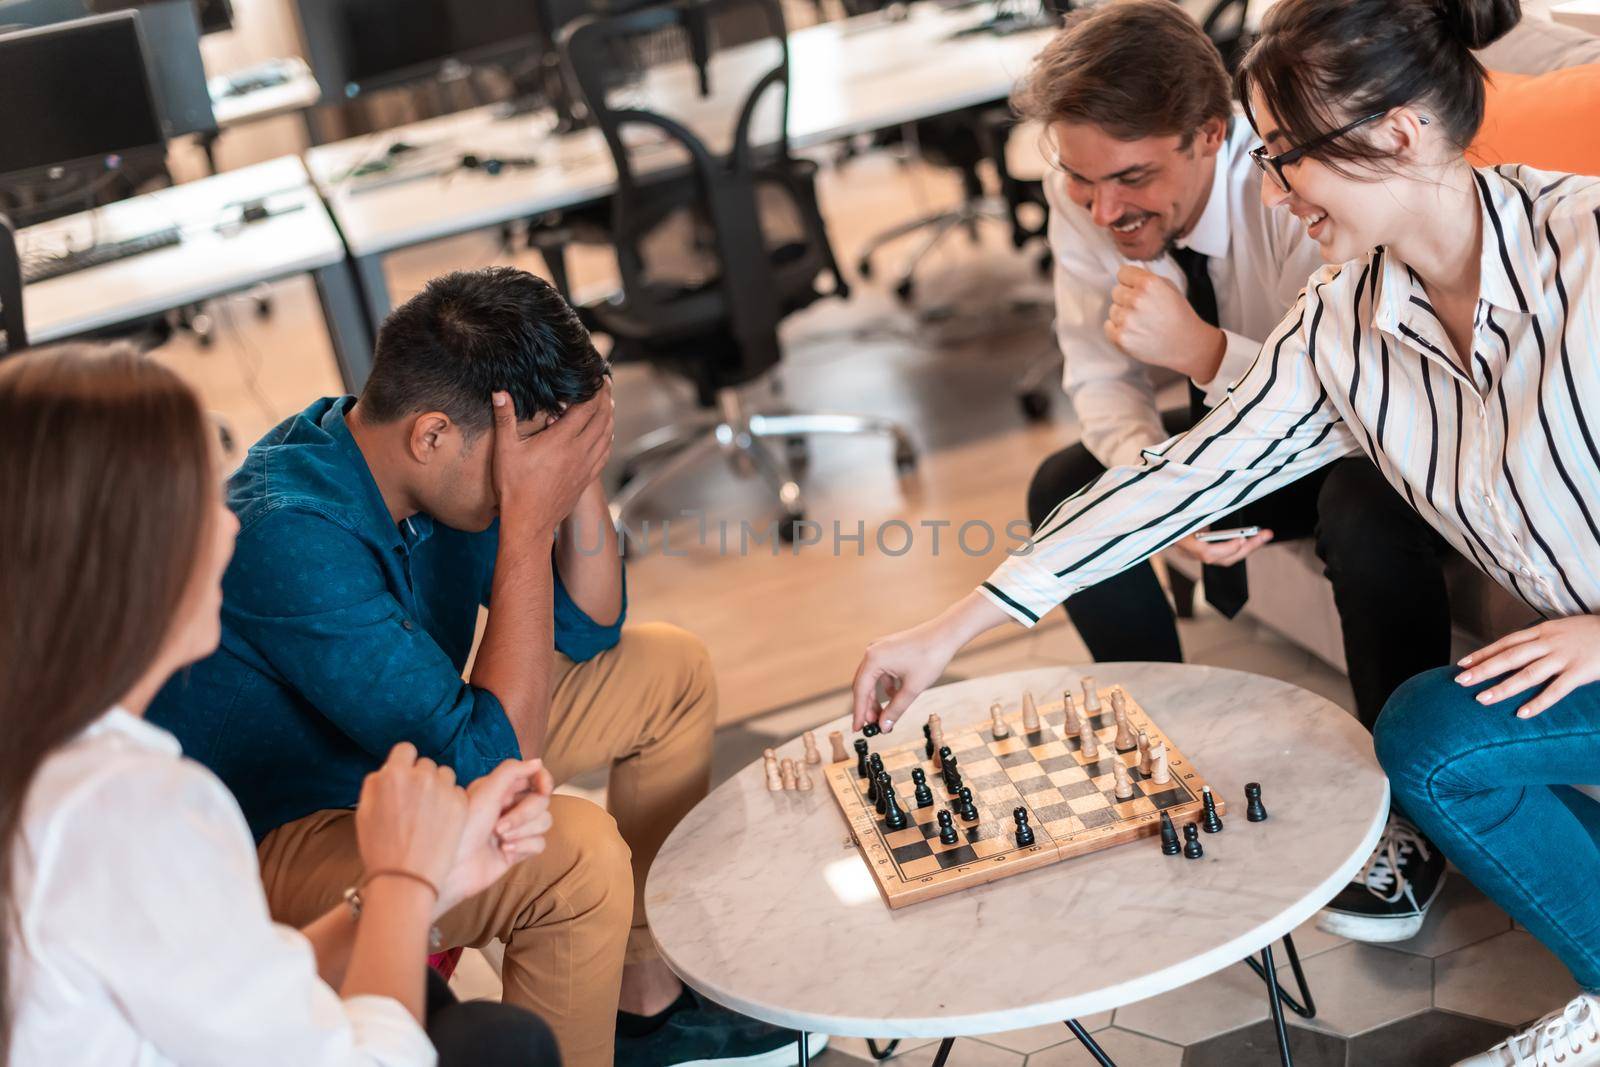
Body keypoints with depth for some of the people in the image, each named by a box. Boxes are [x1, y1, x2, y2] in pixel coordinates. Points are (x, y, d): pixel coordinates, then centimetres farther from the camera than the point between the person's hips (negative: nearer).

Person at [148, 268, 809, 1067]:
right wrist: (529, 522, -35)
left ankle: (647, 995, 16)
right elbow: (491, 764, -34)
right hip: (272, 841, -9)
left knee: (671, 671, 8)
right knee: (579, 856, -33)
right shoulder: (294, 537, -34)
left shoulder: (436, 471, -9)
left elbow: (590, 632, 2)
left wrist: (578, 476, -15)